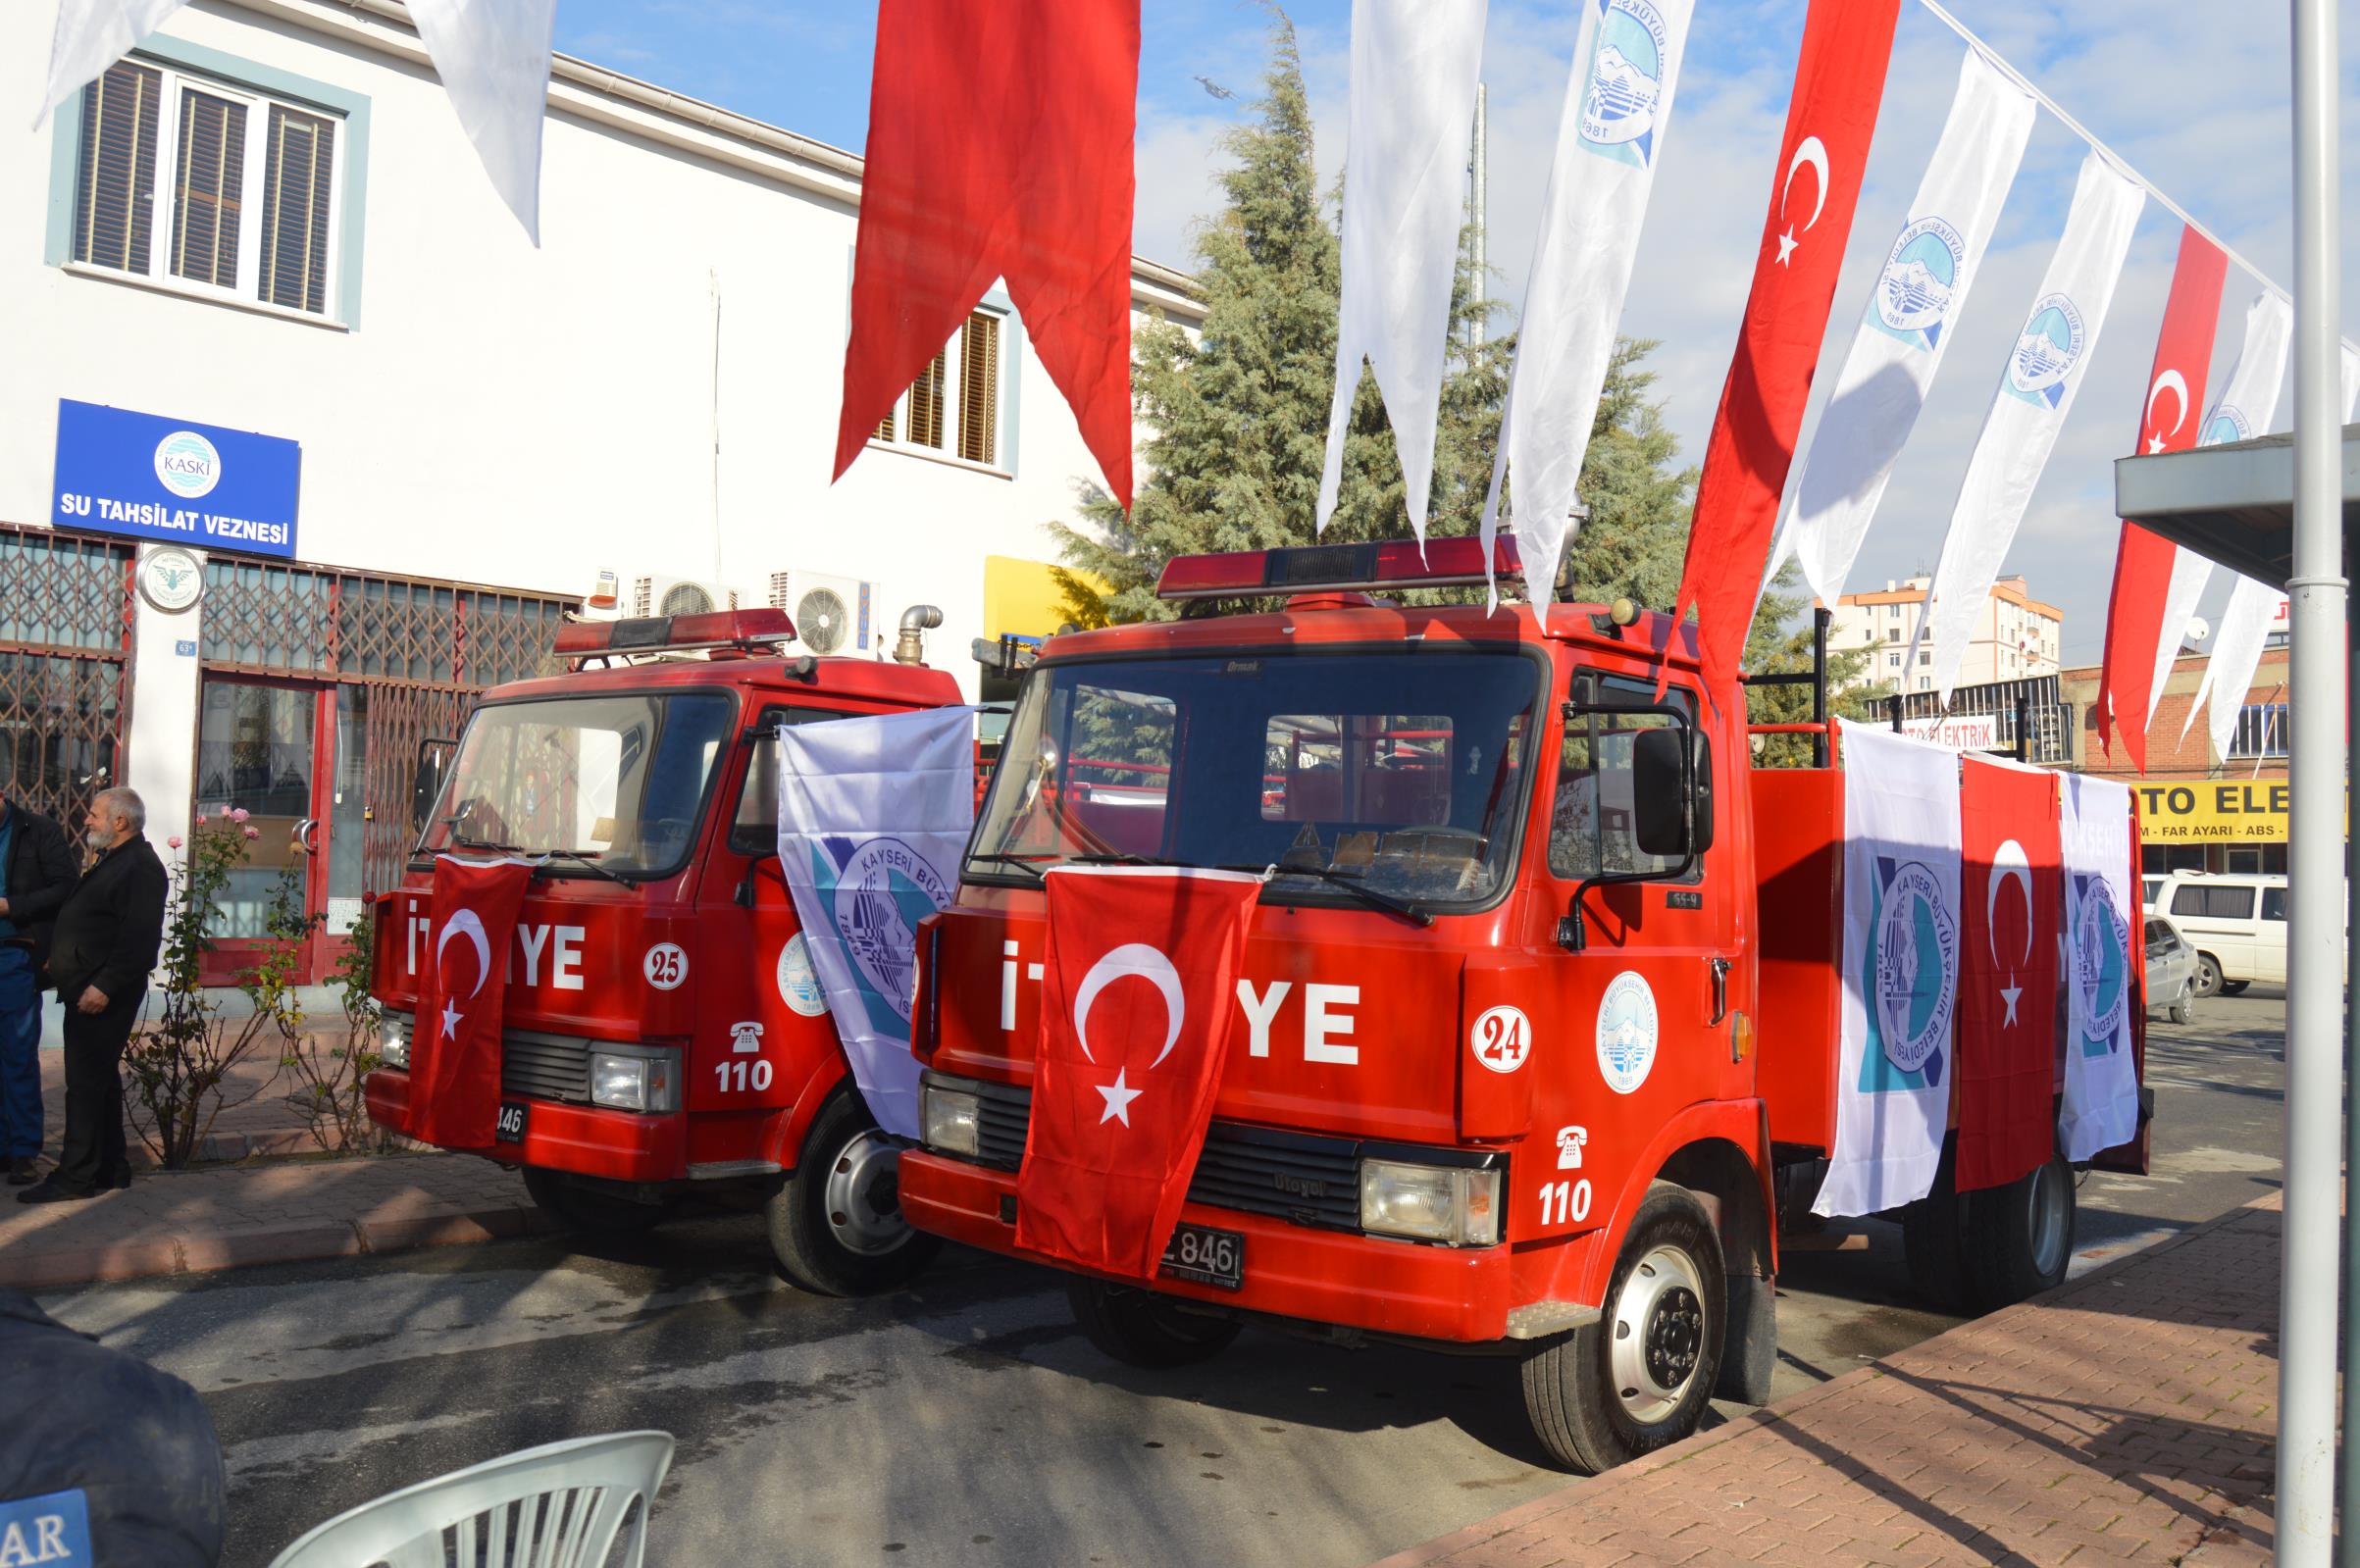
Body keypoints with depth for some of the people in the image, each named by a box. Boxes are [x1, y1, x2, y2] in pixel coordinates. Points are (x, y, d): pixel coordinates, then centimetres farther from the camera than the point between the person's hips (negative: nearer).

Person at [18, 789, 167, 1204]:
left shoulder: (140, 866, -15)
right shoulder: (113, 861, 18)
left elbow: (140, 937, -23)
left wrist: (104, 986, -25)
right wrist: (57, 958, 16)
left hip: (102, 995, -11)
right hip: (87, 990, 11)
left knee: (86, 1082, -7)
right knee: (99, 1078, 15)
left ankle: (78, 1176, -3)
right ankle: (110, 1167, 22)